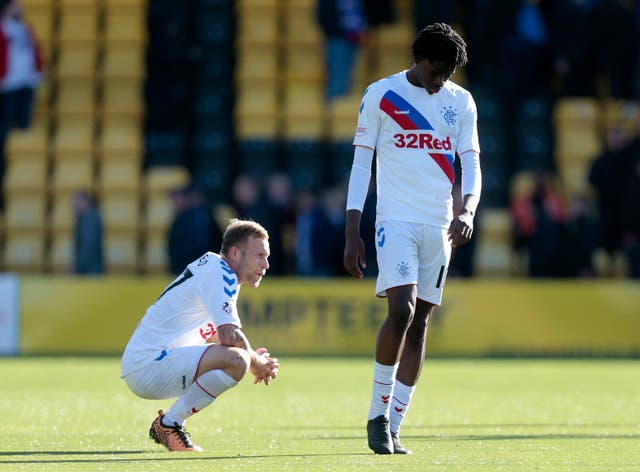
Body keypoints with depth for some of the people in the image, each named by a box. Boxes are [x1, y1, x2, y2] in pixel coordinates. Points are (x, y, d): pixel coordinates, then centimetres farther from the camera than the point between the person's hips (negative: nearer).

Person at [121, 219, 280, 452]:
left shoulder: (218, 271, 18)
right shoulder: (218, 273, -12)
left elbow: (223, 335, 25)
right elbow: (230, 336, -20)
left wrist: (254, 358, 8)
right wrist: (258, 364, -3)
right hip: (147, 367, -11)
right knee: (237, 360, -28)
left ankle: (169, 423, 14)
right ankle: (168, 424, -15)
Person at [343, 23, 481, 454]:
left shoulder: (461, 102, 9)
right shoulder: (380, 95, 0)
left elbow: (471, 165, 6)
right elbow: (361, 163, 1)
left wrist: (467, 211, -15)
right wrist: (352, 233, -4)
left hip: (440, 225, 4)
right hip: (395, 220, -4)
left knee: (419, 324, 3)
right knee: (401, 309, -20)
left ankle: (393, 427, 8)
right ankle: (378, 414, -6)